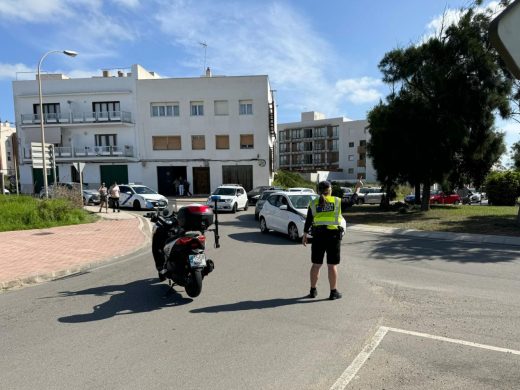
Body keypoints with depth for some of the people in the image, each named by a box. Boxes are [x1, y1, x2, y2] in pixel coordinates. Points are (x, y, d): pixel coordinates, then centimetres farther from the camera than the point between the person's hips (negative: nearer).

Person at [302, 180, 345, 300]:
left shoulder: (313, 203, 3)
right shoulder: (337, 201, -2)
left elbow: (308, 221, 1)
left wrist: (305, 235, 7)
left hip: (318, 236, 2)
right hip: (333, 235, -2)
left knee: (316, 264, 11)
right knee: (332, 265, 4)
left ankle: (313, 291, 20)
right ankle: (333, 292, 11)